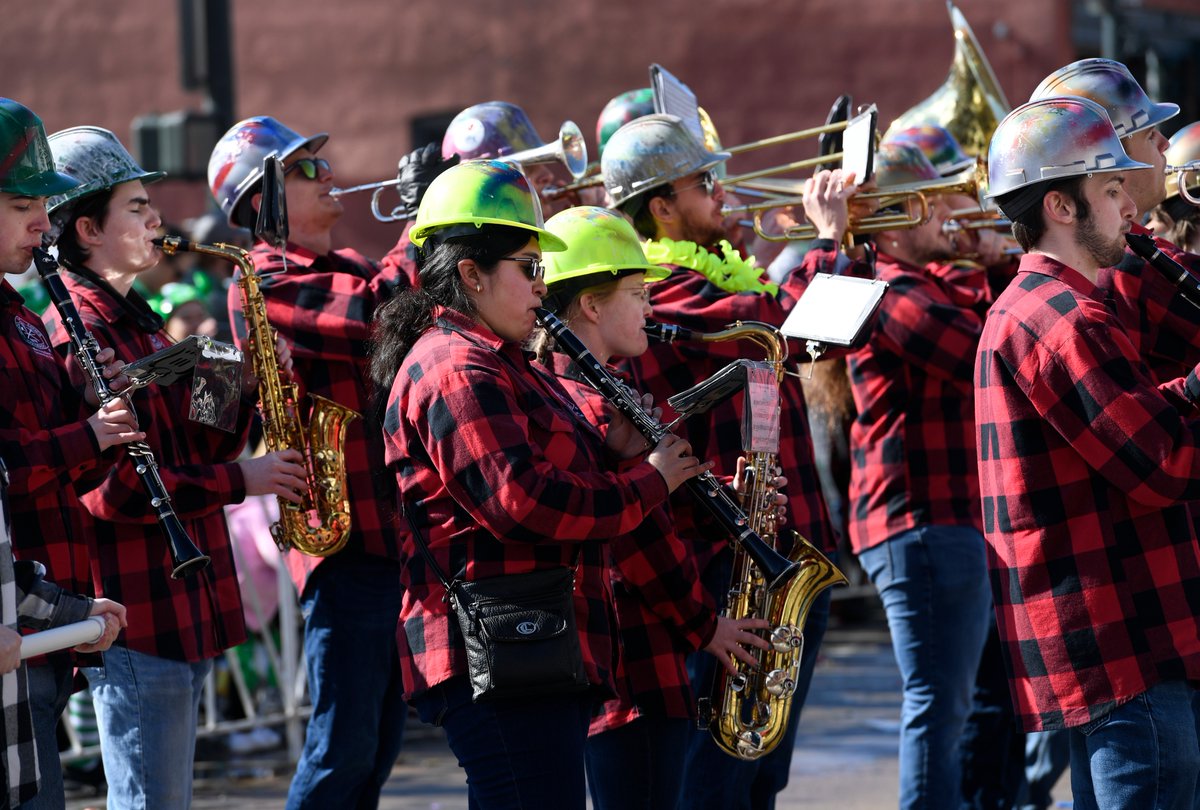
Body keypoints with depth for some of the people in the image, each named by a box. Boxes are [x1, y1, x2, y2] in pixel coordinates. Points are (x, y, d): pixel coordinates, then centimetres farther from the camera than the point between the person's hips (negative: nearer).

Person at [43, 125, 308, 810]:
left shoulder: (137, 324, 17)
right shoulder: (78, 336, -14)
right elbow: (110, 489, -22)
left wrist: (246, 394, 3)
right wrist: (240, 482, -17)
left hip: (185, 609, 10)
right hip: (135, 617, -10)